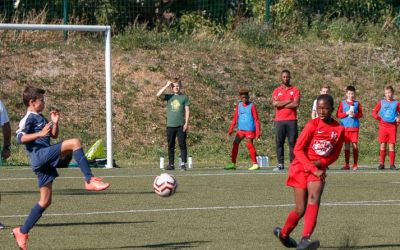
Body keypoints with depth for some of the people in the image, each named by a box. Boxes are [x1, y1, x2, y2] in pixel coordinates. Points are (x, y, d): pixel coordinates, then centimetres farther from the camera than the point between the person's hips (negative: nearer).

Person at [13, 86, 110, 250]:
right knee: (75, 143, -24)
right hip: (39, 155, -10)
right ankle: (90, 180, -28)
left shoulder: (41, 118, 25)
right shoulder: (29, 118, -2)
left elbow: (54, 135, 30)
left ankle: (22, 232, 15)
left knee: (45, 201, 10)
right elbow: (20, 138, -15)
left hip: (46, 161, 10)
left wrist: (55, 123, 13)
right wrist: (40, 133, -24)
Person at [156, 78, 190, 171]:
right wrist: (167, 86, -7)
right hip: (170, 125, 2)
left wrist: (186, 123, -5)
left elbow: (187, 111, 3)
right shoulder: (169, 97, 9)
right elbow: (158, 94, -7)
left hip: (181, 125, -2)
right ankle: (171, 164, 10)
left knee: (182, 145, -6)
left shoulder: (184, 97, 5)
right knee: (170, 146, 6)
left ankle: (183, 163, -6)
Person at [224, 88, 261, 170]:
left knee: (249, 145, -10)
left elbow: (256, 119, -9)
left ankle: (255, 164, -4)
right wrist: (231, 129, 7)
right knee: (235, 144, 4)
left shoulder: (251, 106, -7)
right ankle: (233, 164, 11)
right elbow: (235, 118, 12)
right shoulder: (239, 106, 8)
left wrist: (258, 132, -15)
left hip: (250, 129, -6)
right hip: (241, 129, 6)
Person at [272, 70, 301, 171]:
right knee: (279, 142, 0)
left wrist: (281, 104, -6)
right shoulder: (276, 91, 10)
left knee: (292, 142, -2)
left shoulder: (295, 90, 6)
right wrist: (288, 101, -7)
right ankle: (280, 164, 2)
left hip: (291, 120, -1)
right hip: (279, 120, 1)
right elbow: (275, 103, -8)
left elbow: (296, 104, -9)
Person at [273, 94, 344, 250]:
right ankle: (283, 234, 27)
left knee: (314, 198, -26)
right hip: (301, 167, -2)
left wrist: (321, 164, -10)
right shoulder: (313, 125, -10)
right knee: (301, 210, -2)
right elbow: (298, 149, -12)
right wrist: (313, 170, -18)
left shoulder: (339, 130, 0)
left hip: (319, 170, 2)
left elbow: (335, 155, 11)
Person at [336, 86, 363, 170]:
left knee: (355, 145, -3)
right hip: (345, 127, 0)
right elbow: (338, 115, 3)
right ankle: (347, 164, 7)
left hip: (354, 126, 0)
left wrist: (355, 115, -11)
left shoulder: (357, 103, 7)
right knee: (346, 145, 3)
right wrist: (346, 113, -11)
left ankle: (355, 164, 2)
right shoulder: (342, 103, 6)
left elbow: (361, 114, 9)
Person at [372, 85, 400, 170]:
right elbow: (374, 112, 9)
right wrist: (378, 118, -4)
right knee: (383, 145, 0)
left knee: (392, 145, 0)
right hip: (383, 126, 0)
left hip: (392, 127, 0)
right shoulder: (381, 102, 6)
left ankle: (392, 164, 3)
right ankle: (381, 164, 3)